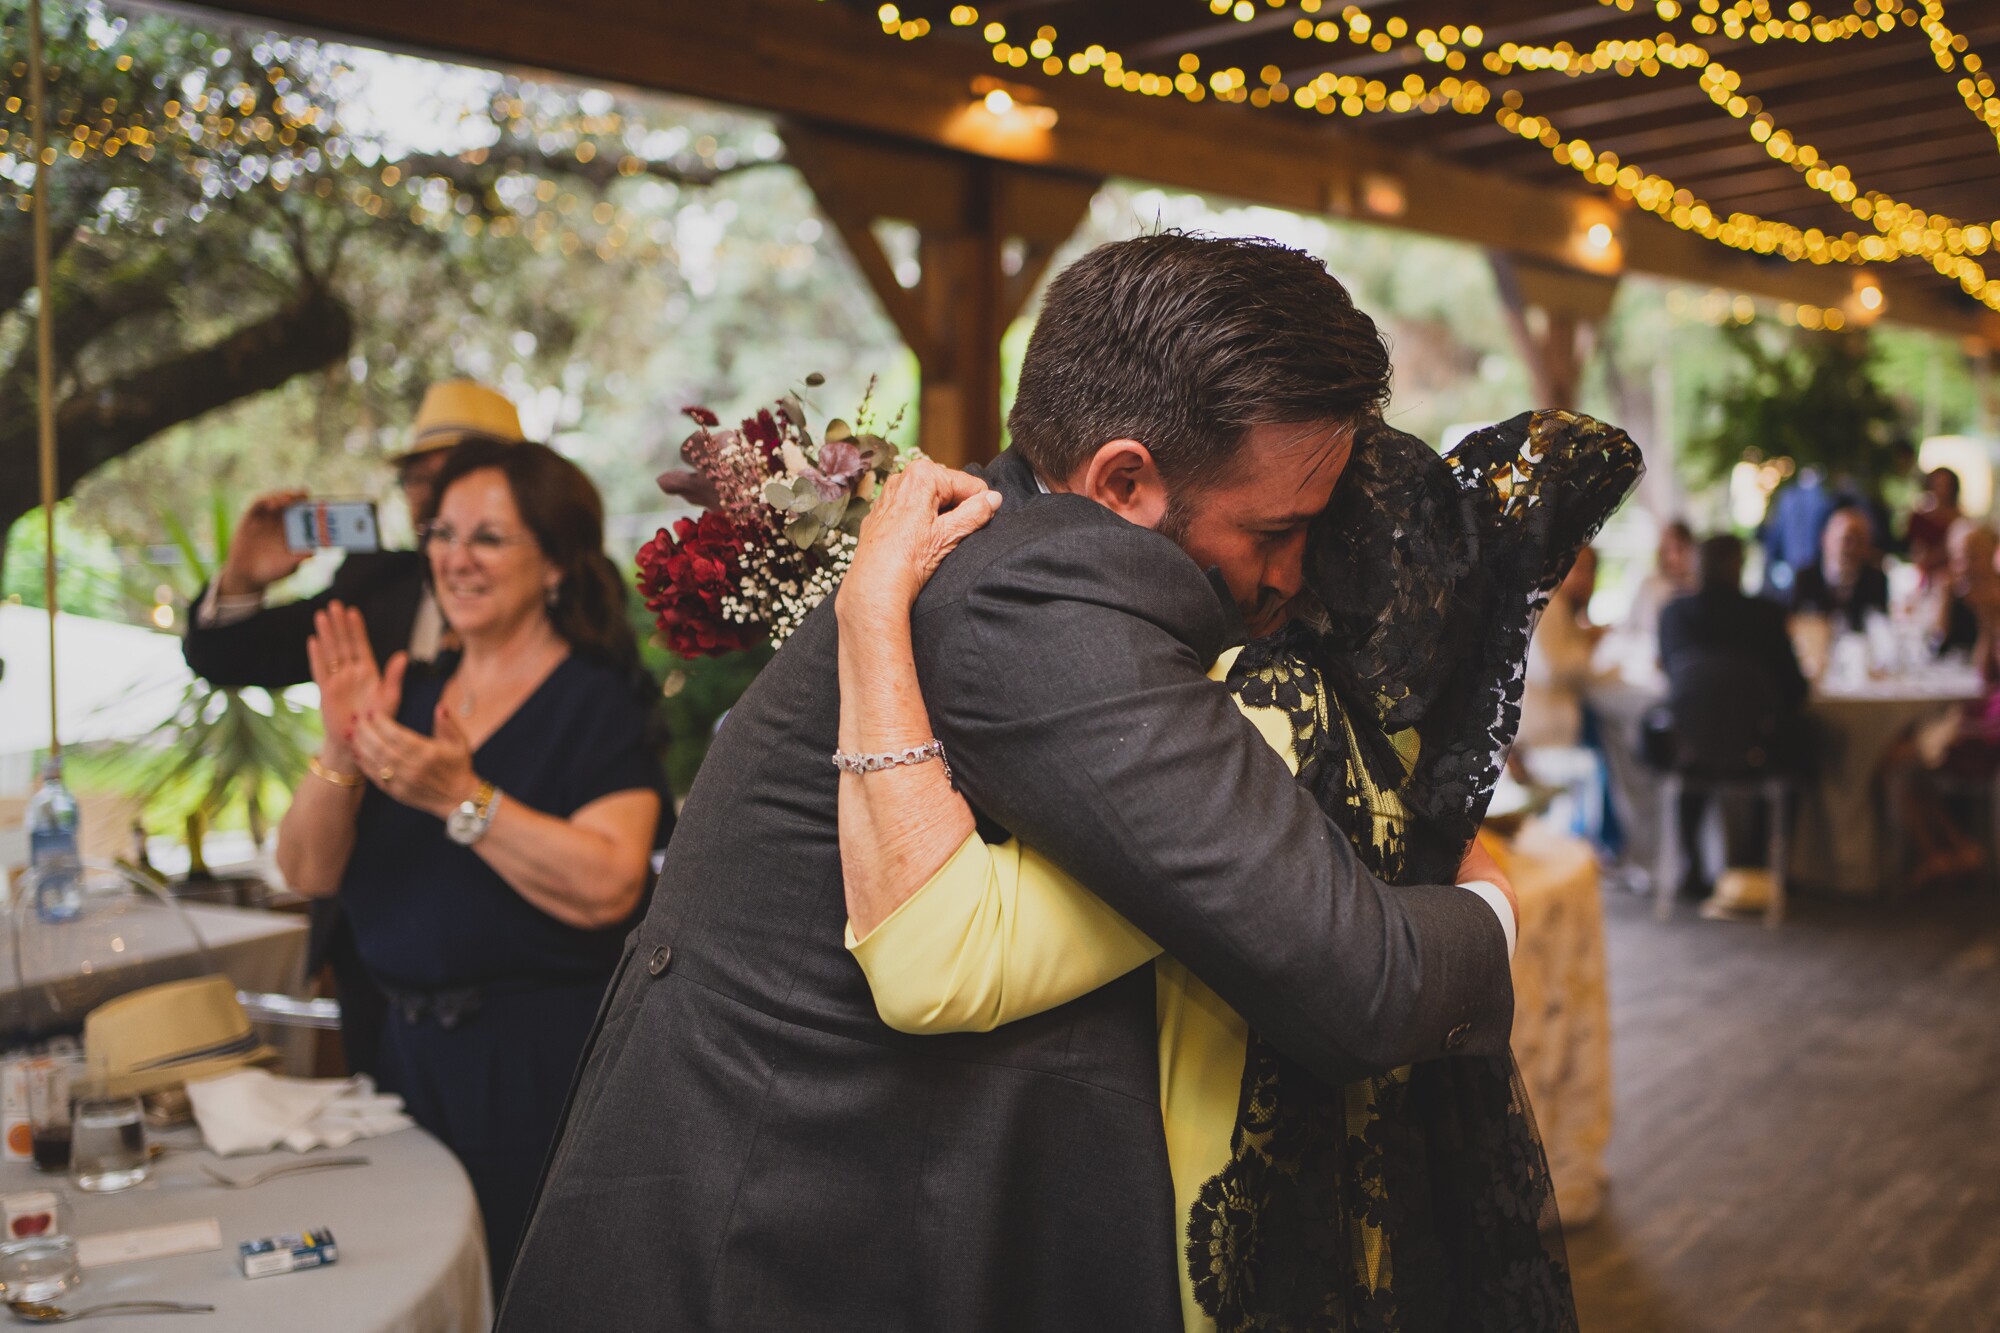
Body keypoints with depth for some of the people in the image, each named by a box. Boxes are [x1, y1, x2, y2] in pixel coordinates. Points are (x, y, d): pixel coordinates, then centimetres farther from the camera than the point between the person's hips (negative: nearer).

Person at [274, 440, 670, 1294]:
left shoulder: (599, 702, -9)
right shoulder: (413, 697, 10)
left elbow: (607, 888, -23)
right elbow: (307, 873, 5)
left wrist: (461, 798, -27)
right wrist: (342, 755, -12)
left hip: (542, 1060, -6)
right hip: (411, 1051, 6)